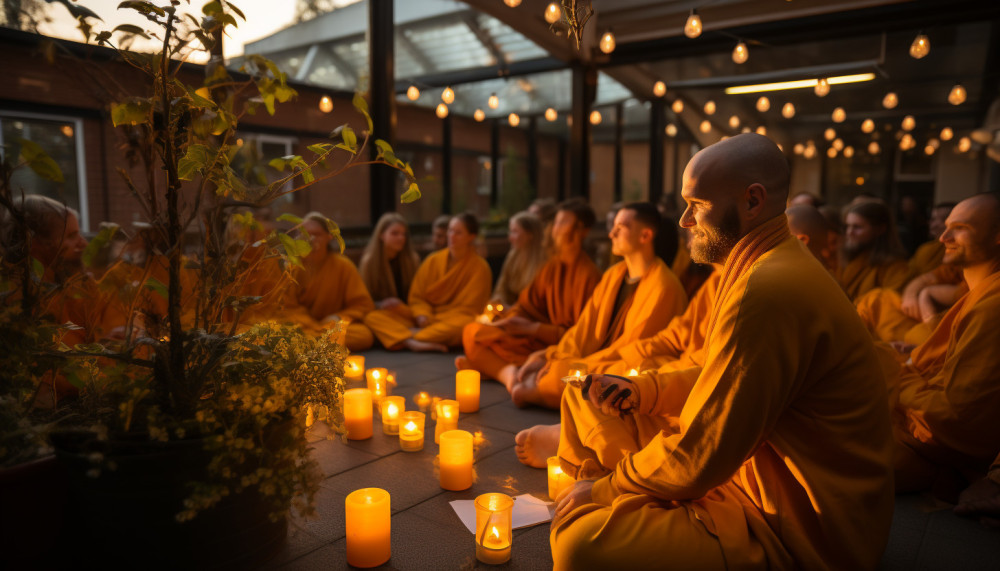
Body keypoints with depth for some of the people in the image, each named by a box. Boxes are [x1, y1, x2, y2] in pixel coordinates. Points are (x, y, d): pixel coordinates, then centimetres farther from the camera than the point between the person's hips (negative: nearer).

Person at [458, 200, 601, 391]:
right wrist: (504, 322, -6)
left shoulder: (589, 275, -14)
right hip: (539, 339, 9)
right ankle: (507, 372, -24)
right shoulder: (552, 265, 10)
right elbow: (528, 305, 14)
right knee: (472, 331, -5)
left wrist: (532, 328, -14)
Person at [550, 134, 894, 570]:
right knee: (584, 404, 9)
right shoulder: (771, 268, 10)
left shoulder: (769, 291, -26)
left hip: (799, 535, -10)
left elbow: (697, 459, -25)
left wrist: (601, 489, -9)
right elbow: (722, 381, 19)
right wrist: (640, 390, 3)